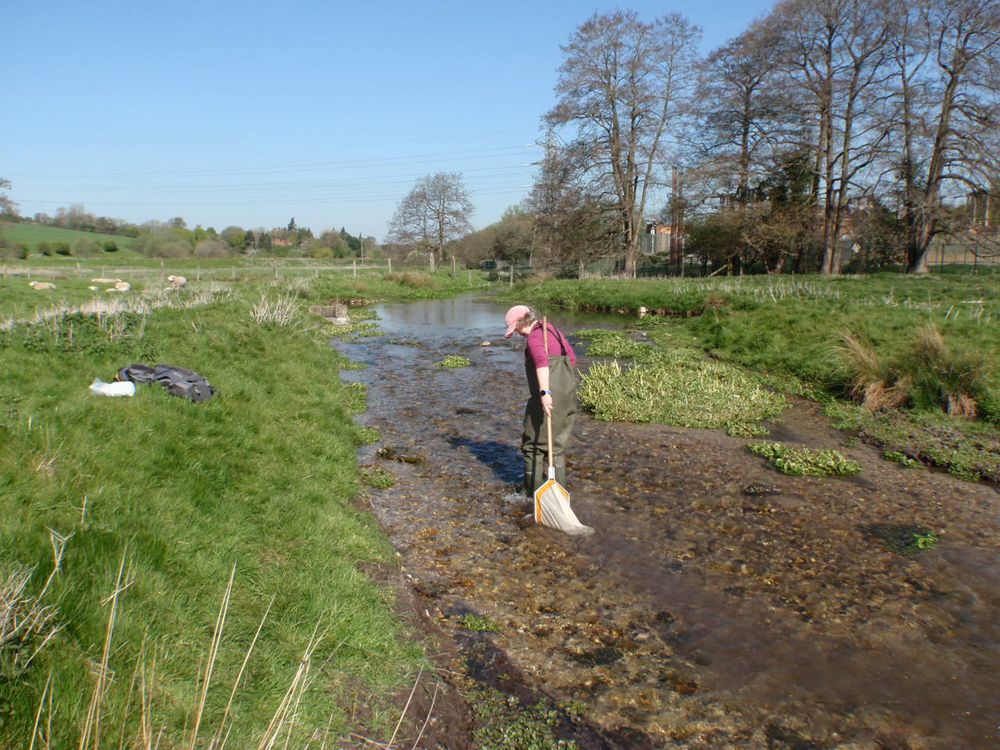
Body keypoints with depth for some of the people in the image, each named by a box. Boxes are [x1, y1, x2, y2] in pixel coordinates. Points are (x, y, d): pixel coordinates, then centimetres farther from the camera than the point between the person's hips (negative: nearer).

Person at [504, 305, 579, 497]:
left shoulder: (534, 336, -11)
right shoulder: (553, 331, 17)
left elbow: (541, 361, -28)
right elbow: (571, 357, 25)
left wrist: (544, 392, -36)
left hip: (548, 397, -9)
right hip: (567, 393, 9)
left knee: (533, 442, 5)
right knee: (557, 443, 16)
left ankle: (534, 489, 12)